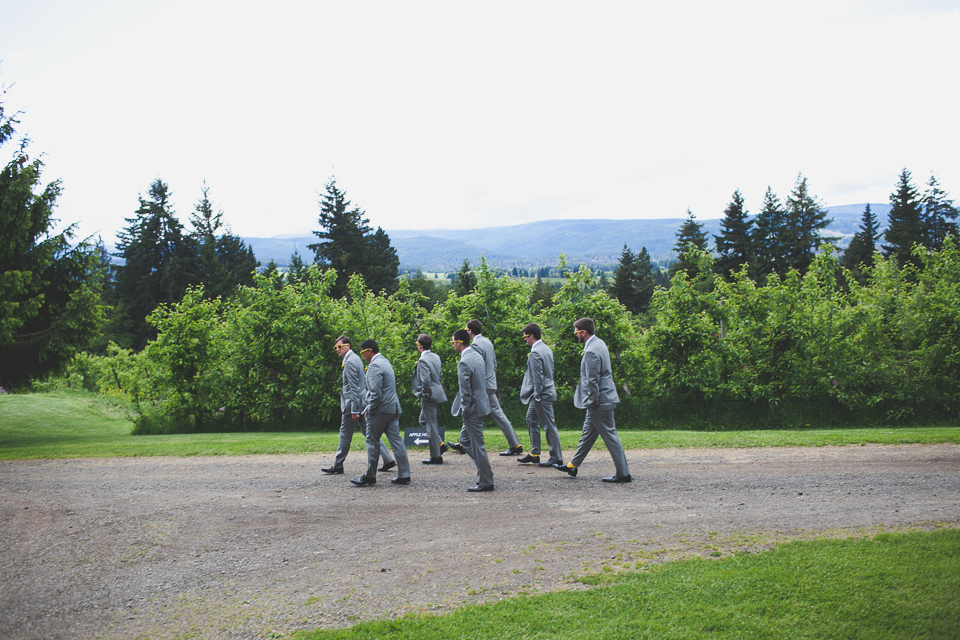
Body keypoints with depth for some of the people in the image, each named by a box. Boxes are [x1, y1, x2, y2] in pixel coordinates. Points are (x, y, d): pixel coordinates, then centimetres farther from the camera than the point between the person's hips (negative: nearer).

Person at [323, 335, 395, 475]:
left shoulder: (350, 362, -16)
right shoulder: (355, 359, 15)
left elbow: (354, 387, -20)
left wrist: (354, 409, -22)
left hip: (352, 404, -10)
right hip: (362, 404, 10)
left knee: (345, 434, 1)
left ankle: (337, 465, 10)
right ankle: (388, 460, 6)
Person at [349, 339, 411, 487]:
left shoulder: (374, 366, -14)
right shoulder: (384, 362, 17)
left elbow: (376, 392, -21)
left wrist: (370, 409, -9)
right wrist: (369, 406, 19)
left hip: (381, 409, -9)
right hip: (393, 408, 9)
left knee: (372, 441, 1)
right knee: (396, 440, 6)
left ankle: (370, 477, 7)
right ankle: (404, 475, 5)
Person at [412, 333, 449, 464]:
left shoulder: (423, 360, -18)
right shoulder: (435, 357, 9)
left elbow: (425, 380, -26)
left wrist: (425, 394, -13)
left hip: (429, 396, -9)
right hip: (437, 393, 9)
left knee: (431, 425, -1)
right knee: (423, 420, 22)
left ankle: (436, 456, 4)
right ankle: (440, 444, 17)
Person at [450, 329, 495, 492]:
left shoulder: (464, 363, -21)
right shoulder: (477, 356, 7)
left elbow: (465, 391, -22)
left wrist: (465, 410, -10)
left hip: (473, 408, -10)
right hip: (481, 403, 10)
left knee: (477, 445, 0)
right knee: (464, 439, 21)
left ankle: (486, 482, 7)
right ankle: (484, 467, 21)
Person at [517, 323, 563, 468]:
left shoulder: (535, 353, -18)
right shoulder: (546, 349, 11)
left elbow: (538, 376, -20)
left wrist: (537, 396, -15)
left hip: (542, 394, -10)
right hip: (547, 390, 10)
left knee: (549, 425, -4)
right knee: (531, 420, 18)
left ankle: (557, 457, 1)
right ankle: (534, 454, 23)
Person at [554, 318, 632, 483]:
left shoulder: (591, 352, -22)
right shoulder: (599, 343, 10)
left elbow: (593, 381, -22)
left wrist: (592, 402, -14)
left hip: (600, 401, -10)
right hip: (603, 399, 10)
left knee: (610, 436, -4)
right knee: (588, 433, 18)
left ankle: (623, 473, 1)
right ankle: (573, 466, 30)